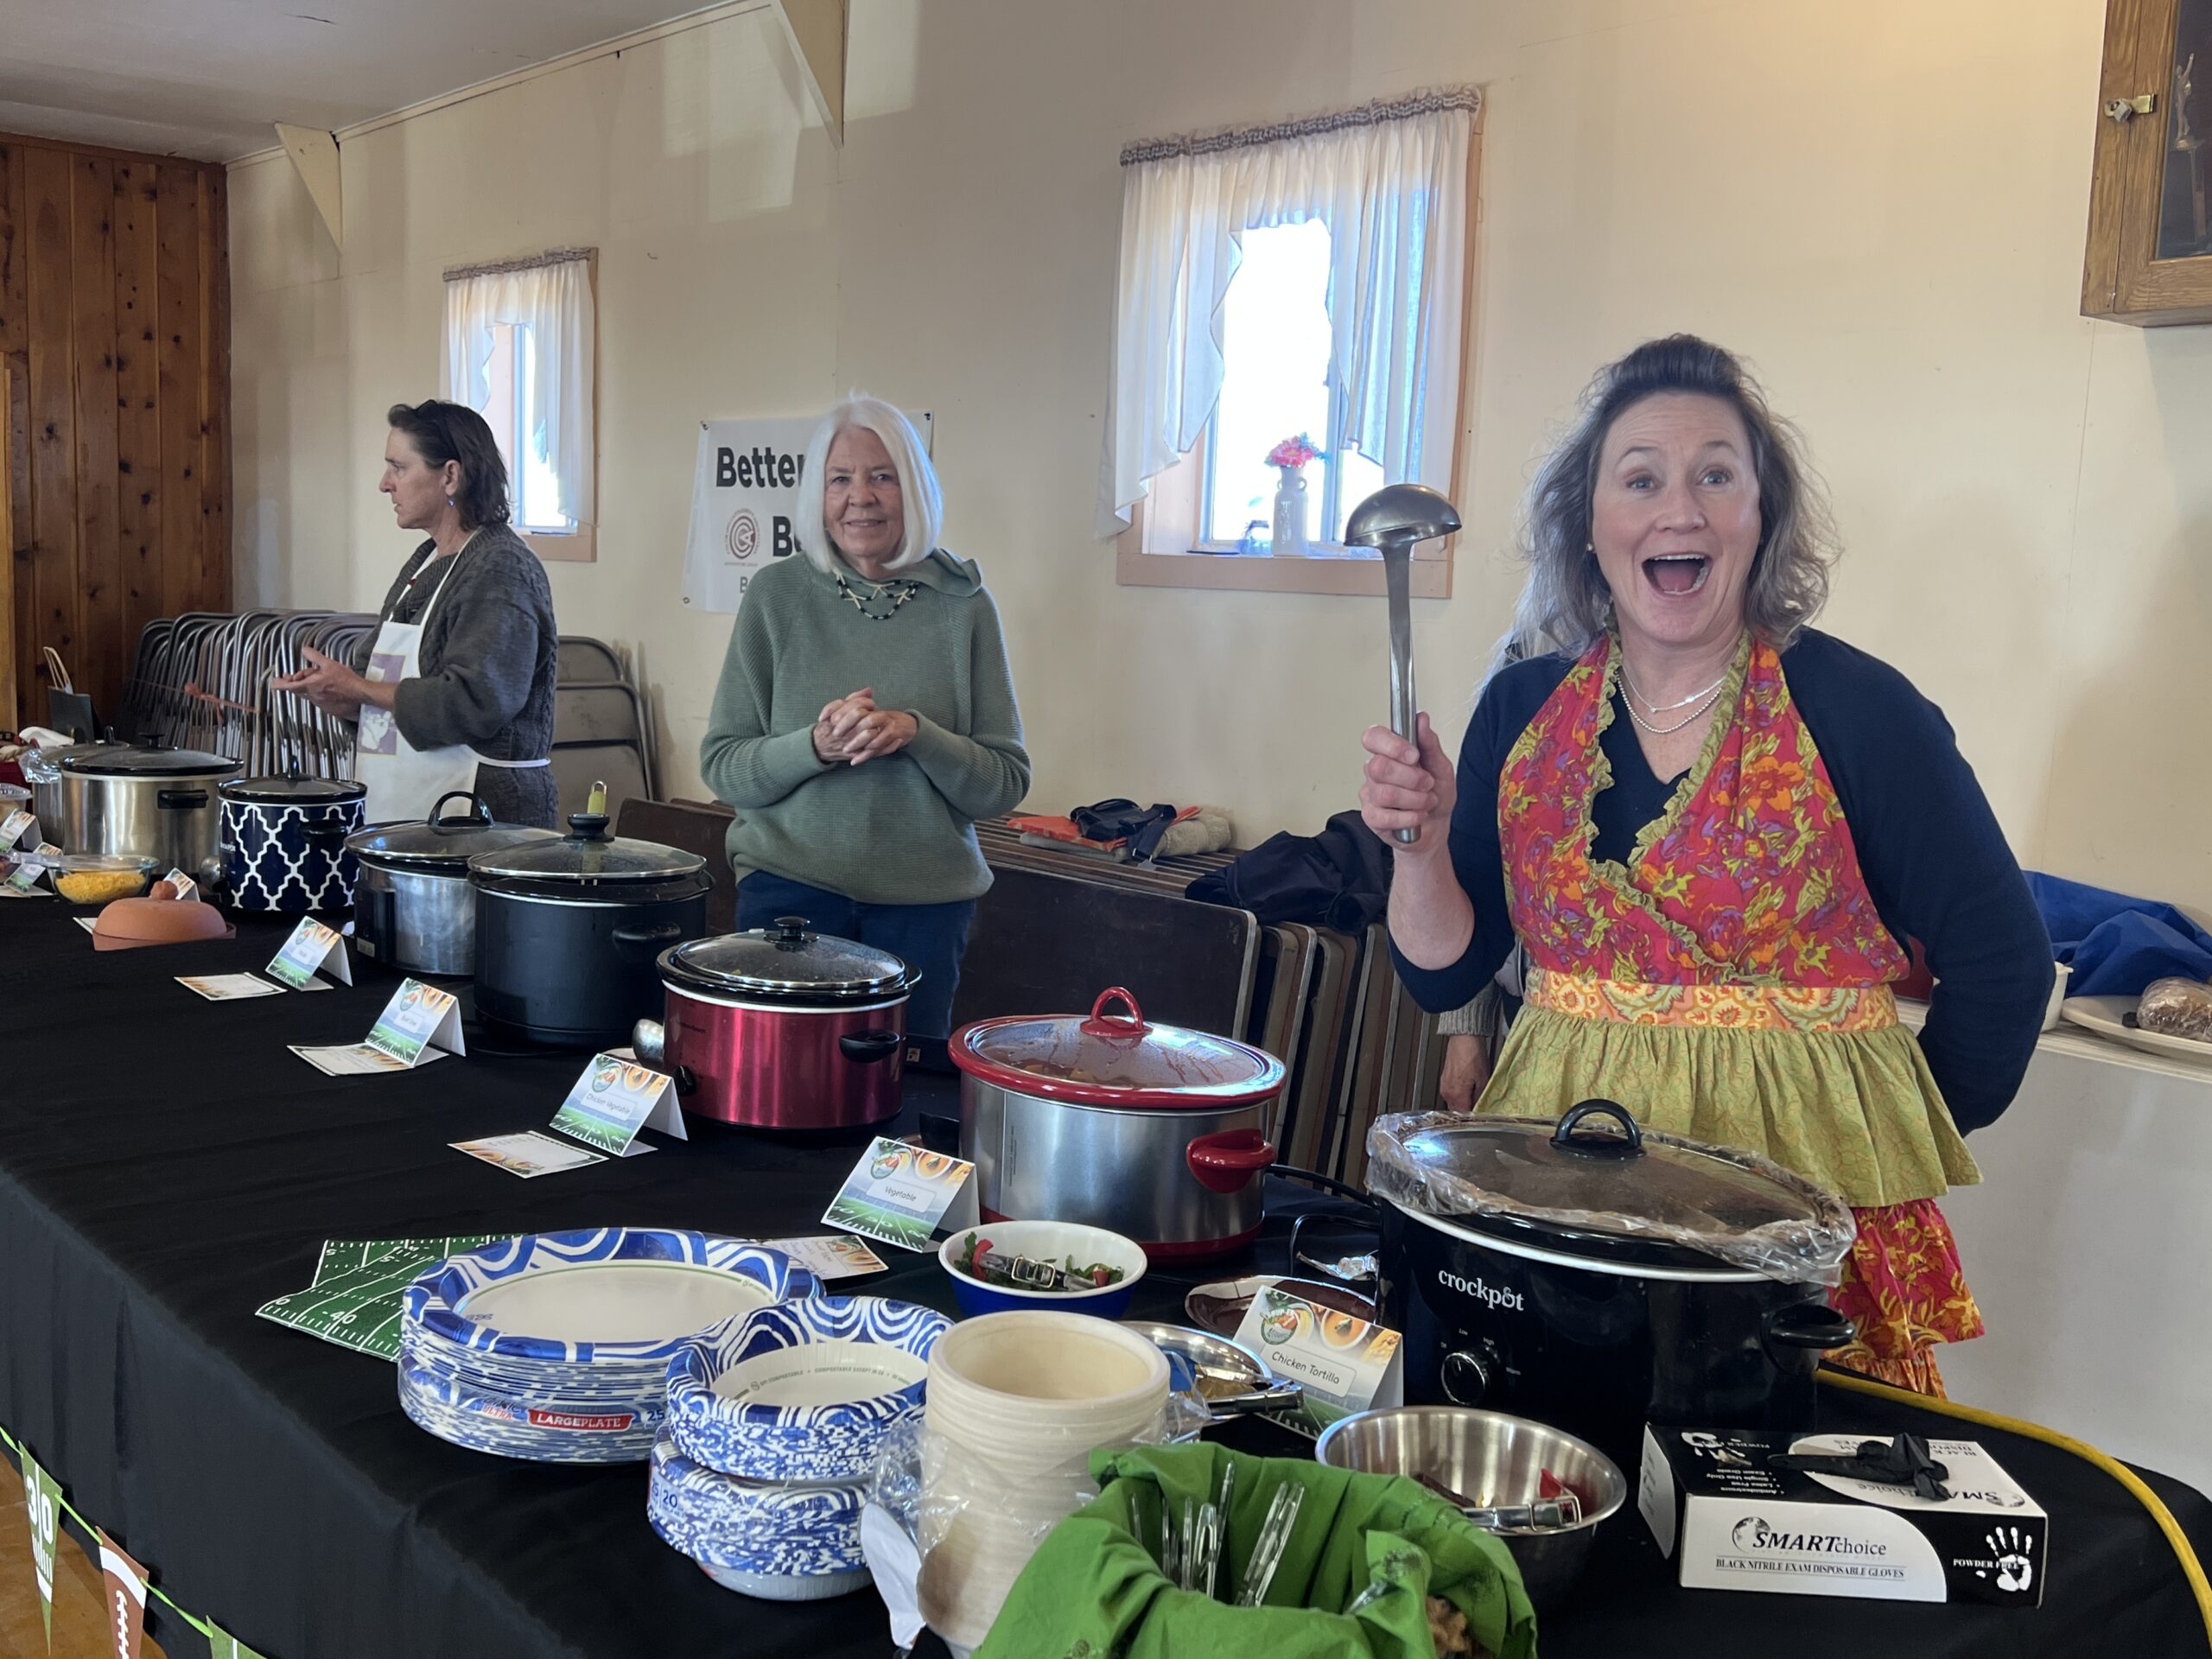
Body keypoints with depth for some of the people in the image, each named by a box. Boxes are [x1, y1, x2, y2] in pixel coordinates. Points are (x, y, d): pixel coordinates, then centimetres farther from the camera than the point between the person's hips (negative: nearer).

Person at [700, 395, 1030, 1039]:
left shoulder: (963, 605, -2)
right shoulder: (777, 595, -2)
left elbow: (1006, 782, -2)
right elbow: (721, 767, -1)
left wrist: (916, 734, -19)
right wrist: (815, 746, -19)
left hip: (924, 904, 1)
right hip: (788, 888, 0)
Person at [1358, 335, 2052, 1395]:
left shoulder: (1859, 710, -8)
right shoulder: (1523, 705, 3)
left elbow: (2000, 964, 0)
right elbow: (1443, 973, 5)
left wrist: (1904, 1144, 5)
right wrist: (1420, 841, -11)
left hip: (1799, 1186, -2)